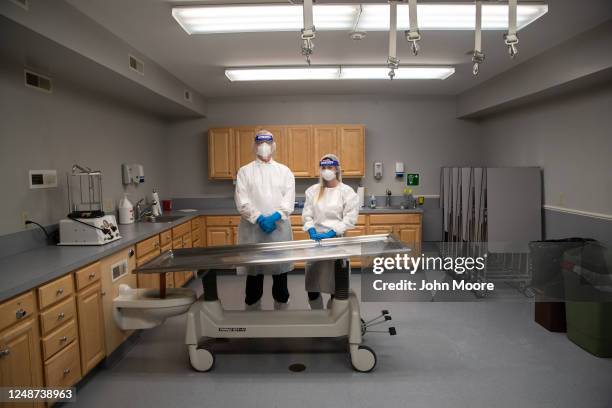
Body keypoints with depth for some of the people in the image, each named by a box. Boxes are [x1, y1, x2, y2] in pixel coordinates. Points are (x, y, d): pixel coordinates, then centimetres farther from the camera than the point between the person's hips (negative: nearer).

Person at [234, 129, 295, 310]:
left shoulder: (284, 171, 10)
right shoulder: (244, 171, 7)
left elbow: (289, 200, -1)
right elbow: (242, 201, -4)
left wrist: (275, 217, -17)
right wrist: (259, 219, -17)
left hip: (279, 229, 1)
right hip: (252, 230, -1)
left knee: (281, 274, 8)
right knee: (253, 275, 6)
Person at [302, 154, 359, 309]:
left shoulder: (347, 191, -1)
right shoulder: (313, 190, 9)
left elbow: (350, 218, -8)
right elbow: (307, 215, 6)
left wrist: (331, 233, -16)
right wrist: (312, 231, -12)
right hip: (316, 240, 3)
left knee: (336, 287, 5)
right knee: (312, 286, 5)